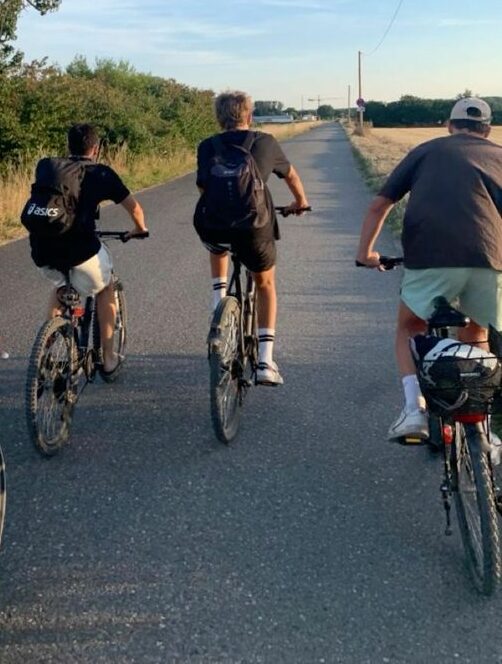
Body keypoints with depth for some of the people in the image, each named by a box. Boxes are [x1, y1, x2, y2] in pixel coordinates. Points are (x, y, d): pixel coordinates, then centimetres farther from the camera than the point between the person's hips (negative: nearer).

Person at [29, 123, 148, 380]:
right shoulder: (102, 173, 11)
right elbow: (134, 207, 20)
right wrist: (140, 229, 41)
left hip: (42, 252, 4)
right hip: (80, 250, -4)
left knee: (59, 285, 36)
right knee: (104, 289, 26)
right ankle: (108, 359, 25)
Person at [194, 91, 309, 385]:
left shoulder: (207, 146, 13)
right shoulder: (265, 142, 13)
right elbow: (291, 175, 29)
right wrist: (300, 202, 49)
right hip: (254, 226, -1)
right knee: (265, 284, 23)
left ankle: (220, 304, 25)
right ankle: (266, 362, 15)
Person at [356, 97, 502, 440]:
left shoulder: (427, 150, 20)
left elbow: (379, 205, 15)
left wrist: (366, 251, 24)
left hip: (430, 258, -1)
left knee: (410, 329, 22)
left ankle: (414, 408, 3)